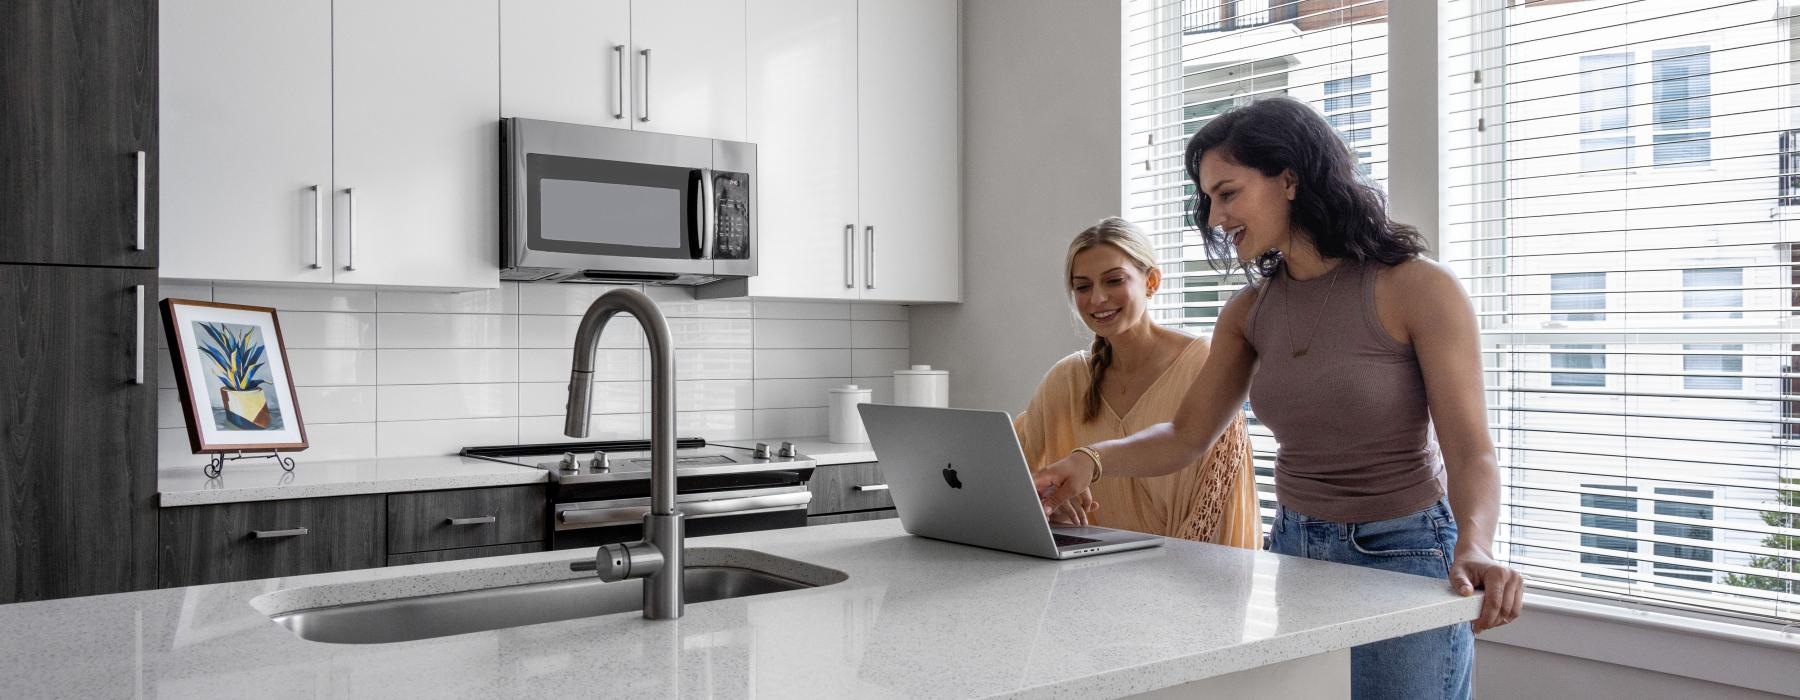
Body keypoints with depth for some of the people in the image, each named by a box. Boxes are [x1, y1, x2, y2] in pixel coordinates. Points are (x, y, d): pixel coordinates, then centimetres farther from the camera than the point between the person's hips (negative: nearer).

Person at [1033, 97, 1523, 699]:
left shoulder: (1417, 288, -13)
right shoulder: (1252, 309, 3)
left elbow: (1471, 452, -17)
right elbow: (1187, 436, 4)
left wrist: (1474, 549, -36)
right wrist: (1093, 460, -12)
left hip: (1403, 560, -5)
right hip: (1293, 550, 5)